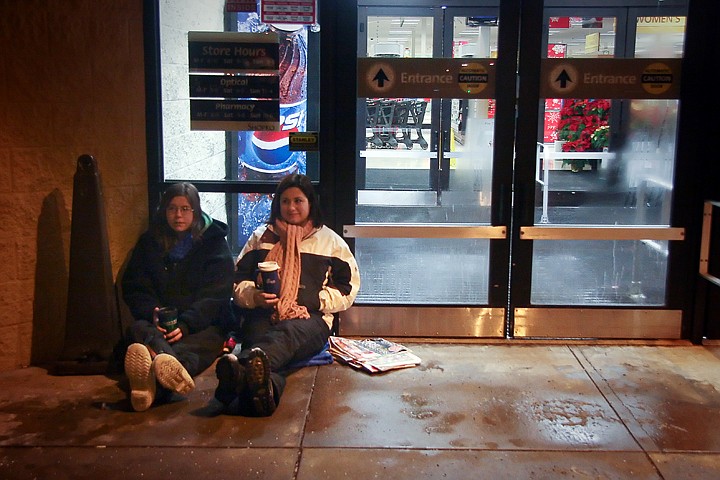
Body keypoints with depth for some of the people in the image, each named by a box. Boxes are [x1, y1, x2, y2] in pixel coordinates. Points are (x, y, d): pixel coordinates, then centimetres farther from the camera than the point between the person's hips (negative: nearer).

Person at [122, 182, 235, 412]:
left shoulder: (214, 242, 7)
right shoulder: (149, 242, 16)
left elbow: (216, 295, -3)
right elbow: (134, 287, 11)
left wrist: (186, 324, -21)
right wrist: (152, 313, -13)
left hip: (204, 322, -2)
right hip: (158, 321, 2)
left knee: (208, 339, -37)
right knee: (139, 329, -33)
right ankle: (171, 365, -71)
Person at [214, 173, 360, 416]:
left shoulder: (330, 241, 21)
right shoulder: (261, 236, 26)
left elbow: (348, 288, 14)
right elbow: (238, 281, 22)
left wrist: (313, 300, -3)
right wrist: (255, 296, -2)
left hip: (310, 318, -2)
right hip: (262, 316, 2)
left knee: (287, 333, -41)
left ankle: (241, 365, -74)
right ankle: (265, 390, -72)